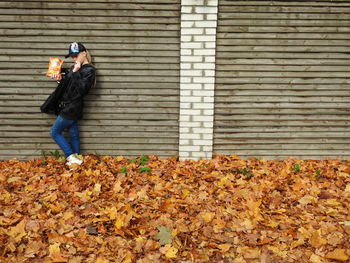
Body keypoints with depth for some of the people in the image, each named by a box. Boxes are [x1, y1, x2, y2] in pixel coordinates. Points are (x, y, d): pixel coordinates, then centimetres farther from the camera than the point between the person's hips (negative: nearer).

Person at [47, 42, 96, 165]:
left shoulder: (89, 70, -12)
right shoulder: (75, 67, 13)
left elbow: (81, 89, -22)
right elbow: (67, 84, 17)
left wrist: (75, 72, -23)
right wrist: (60, 79, -2)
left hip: (72, 108, -8)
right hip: (68, 106, 8)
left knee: (55, 132, -2)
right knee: (74, 134, 12)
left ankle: (72, 158, -1)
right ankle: (75, 159, 21)